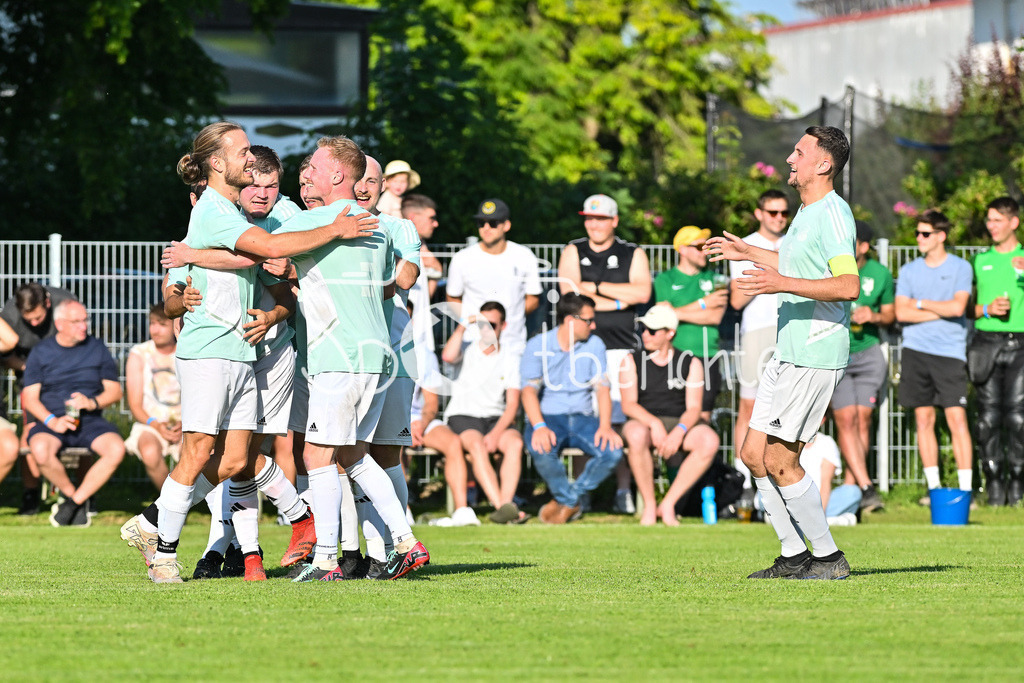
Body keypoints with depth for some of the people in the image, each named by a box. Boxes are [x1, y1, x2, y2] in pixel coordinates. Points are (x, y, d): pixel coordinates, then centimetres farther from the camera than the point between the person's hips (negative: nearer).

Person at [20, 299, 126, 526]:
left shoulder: (97, 349, 10)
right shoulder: (40, 352, 6)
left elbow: (114, 391, 11)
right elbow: (29, 398, 2)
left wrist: (92, 403, -10)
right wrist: (52, 421, -16)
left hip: (89, 421, 1)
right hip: (51, 421, -1)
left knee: (116, 449, -30)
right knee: (40, 450, -36)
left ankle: (75, 500, -16)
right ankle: (73, 495, -10)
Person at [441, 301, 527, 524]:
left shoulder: (510, 358, 9)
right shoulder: (466, 349, 6)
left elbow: (512, 404, 0)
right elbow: (448, 356, -20)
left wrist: (496, 434, -15)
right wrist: (462, 327, -16)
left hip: (496, 418, 2)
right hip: (462, 416, -2)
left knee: (515, 443, -30)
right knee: (477, 445, -35)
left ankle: (506, 502, -42)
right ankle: (501, 506, -46)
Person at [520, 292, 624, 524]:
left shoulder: (594, 344, 7)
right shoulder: (538, 346, -4)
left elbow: (602, 389, 0)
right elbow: (529, 391, -14)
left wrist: (605, 426, -19)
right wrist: (540, 427, -33)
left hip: (582, 418, 3)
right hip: (547, 416, -3)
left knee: (612, 451, -27)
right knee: (541, 450, -38)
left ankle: (566, 501, -7)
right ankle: (569, 500, -10)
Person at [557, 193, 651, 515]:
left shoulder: (633, 255, 12)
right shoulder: (573, 253, 11)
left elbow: (642, 292, -6)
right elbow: (570, 295, -4)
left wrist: (596, 288, -5)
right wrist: (616, 302, -5)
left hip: (621, 347, 0)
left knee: (621, 421, -6)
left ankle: (624, 490, 0)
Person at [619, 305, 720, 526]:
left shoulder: (691, 363, 4)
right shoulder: (632, 361, 4)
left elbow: (694, 408, -3)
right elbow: (628, 404, -6)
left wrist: (679, 431, -25)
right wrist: (654, 423, -25)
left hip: (680, 423, 1)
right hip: (644, 422, -1)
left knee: (709, 441, -31)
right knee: (636, 435, -39)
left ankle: (668, 505, -22)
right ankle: (649, 506, -24)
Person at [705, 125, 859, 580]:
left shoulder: (833, 214, -14)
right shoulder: (806, 211, 17)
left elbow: (848, 285, -26)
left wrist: (783, 283, -30)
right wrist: (748, 253, 41)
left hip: (816, 356, -10)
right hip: (789, 354, 10)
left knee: (779, 461, -9)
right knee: (753, 453, 8)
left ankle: (828, 557, 1)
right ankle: (794, 555, 15)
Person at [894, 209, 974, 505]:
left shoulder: (960, 268, 3)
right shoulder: (909, 271, 11)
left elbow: (957, 307, -11)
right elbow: (901, 312, -1)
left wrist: (921, 304, -2)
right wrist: (941, 311, -6)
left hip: (950, 352, -3)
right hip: (916, 351, 3)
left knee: (956, 417, -9)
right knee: (924, 419, 3)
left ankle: (965, 488, -9)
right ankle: (933, 486, 8)